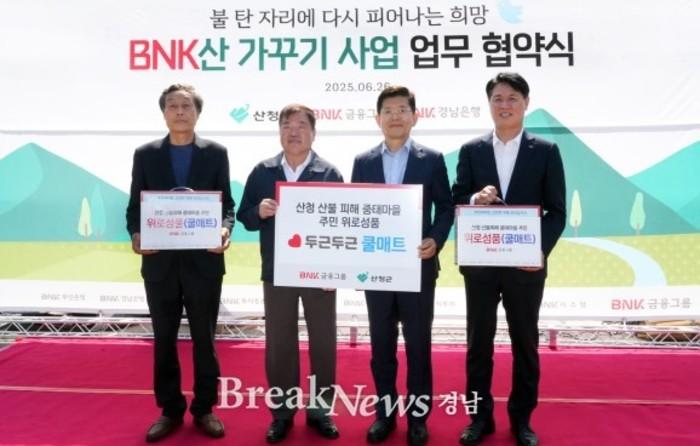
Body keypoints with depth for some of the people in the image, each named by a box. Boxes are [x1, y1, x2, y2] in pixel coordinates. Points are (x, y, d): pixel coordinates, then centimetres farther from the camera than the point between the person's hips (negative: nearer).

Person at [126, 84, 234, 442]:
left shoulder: (216, 153, 3)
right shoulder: (145, 154, 6)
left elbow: (227, 203, 3)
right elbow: (135, 206, 6)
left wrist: (225, 229, -18)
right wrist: (135, 234, -14)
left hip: (203, 261, -1)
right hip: (159, 262, 2)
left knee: (204, 338, 8)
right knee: (164, 339, 10)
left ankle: (204, 409, 23)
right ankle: (170, 410, 25)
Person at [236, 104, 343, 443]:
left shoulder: (329, 173, -1)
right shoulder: (262, 172, 4)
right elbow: (244, 217, 5)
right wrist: (260, 211, -16)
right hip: (276, 271, 1)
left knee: (322, 342, 8)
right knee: (278, 343, 9)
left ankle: (320, 410, 24)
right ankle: (281, 411, 24)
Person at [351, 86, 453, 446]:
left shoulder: (431, 159, 2)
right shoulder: (363, 162, 7)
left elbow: (445, 207, 2)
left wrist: (436, 240, -15)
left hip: (417, 265, -2)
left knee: (418, 343, 7)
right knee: (381, 344, 10)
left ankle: (418, 415, 21)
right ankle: (385, 412, 24)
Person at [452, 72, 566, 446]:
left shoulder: (546, 151, 1)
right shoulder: (470, 151, 4)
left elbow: (557, 211, 0)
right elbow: (456, 202, 2)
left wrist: (542, 250, -15)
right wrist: (475, 199, -20)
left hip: (525, 265, -1)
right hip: (479, 264, 1)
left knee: (525, 344, 11)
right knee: (478, 343, 10)